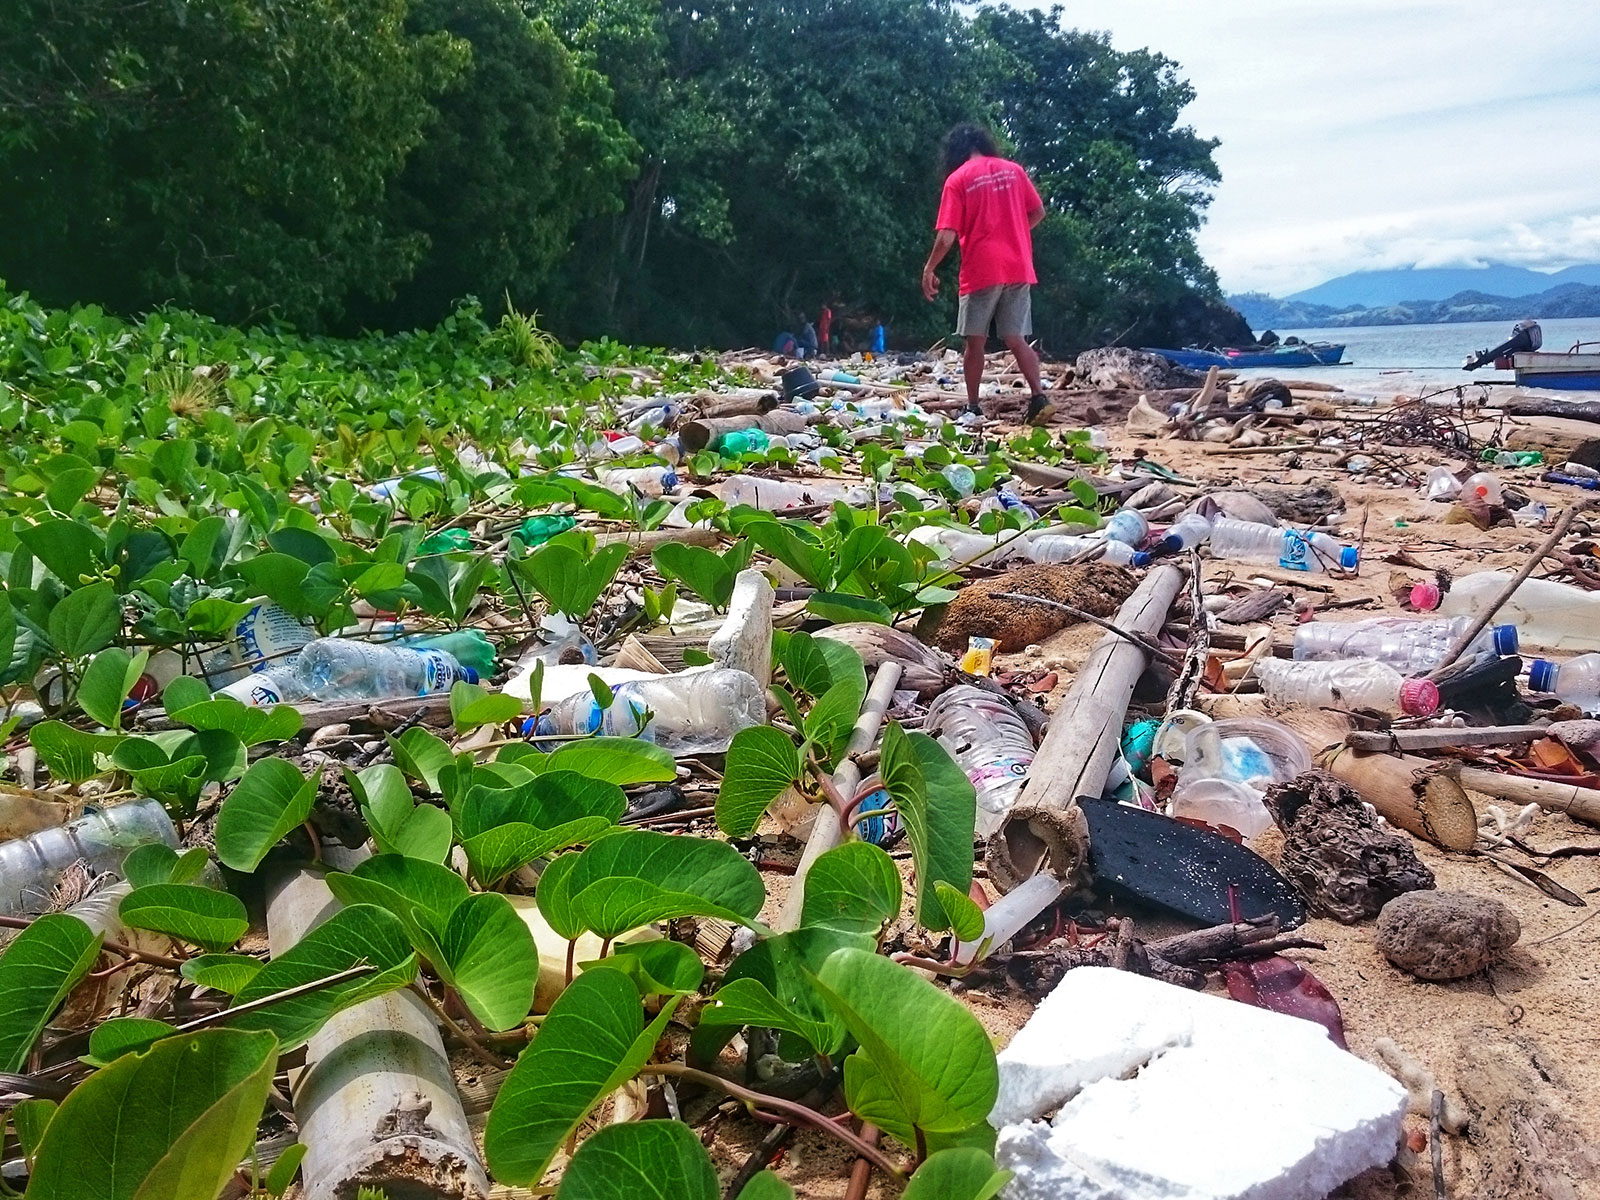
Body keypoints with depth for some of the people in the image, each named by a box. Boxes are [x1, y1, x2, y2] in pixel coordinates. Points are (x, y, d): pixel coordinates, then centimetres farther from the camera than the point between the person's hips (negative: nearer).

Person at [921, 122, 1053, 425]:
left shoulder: (957, 179, -3)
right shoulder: (1013, 170, 9)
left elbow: (947, 236, -9)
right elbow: (1038, 213, 13)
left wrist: (929, 269, 1)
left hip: (981, 271, -4)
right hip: (1018, 269, 4)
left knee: (975, 342, 6)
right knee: (1016, 340, 7)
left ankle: (972, 407, 9)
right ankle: (1038, 398, -8)